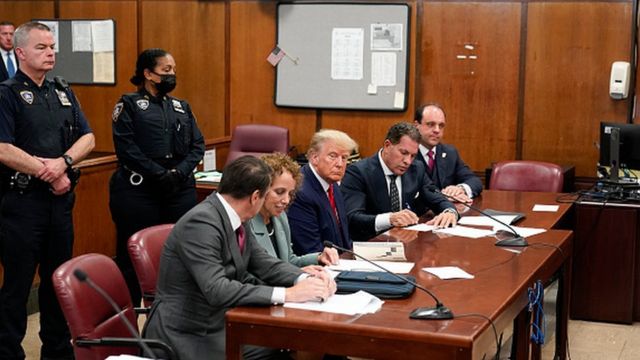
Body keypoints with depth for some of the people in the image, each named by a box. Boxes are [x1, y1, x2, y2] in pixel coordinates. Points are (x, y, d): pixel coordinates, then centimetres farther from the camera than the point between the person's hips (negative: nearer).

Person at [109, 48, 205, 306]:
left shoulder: (182, 107, 18)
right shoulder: (129, 105, 4)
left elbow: (197, 146, 10)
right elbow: (126, 147, -8)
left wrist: (179, 173, -7)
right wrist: (159, 175, -15)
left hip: (180, 190, 4)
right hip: (138, 191, -4)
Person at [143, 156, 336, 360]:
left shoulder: (232, 219, 4)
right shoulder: (201, 222, -22)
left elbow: (264, 264, 10)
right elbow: (217, 290, -29)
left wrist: (306, 280, -9)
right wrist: (287, 294, -30)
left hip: (221, 321, 8)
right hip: (191, 335, -8)